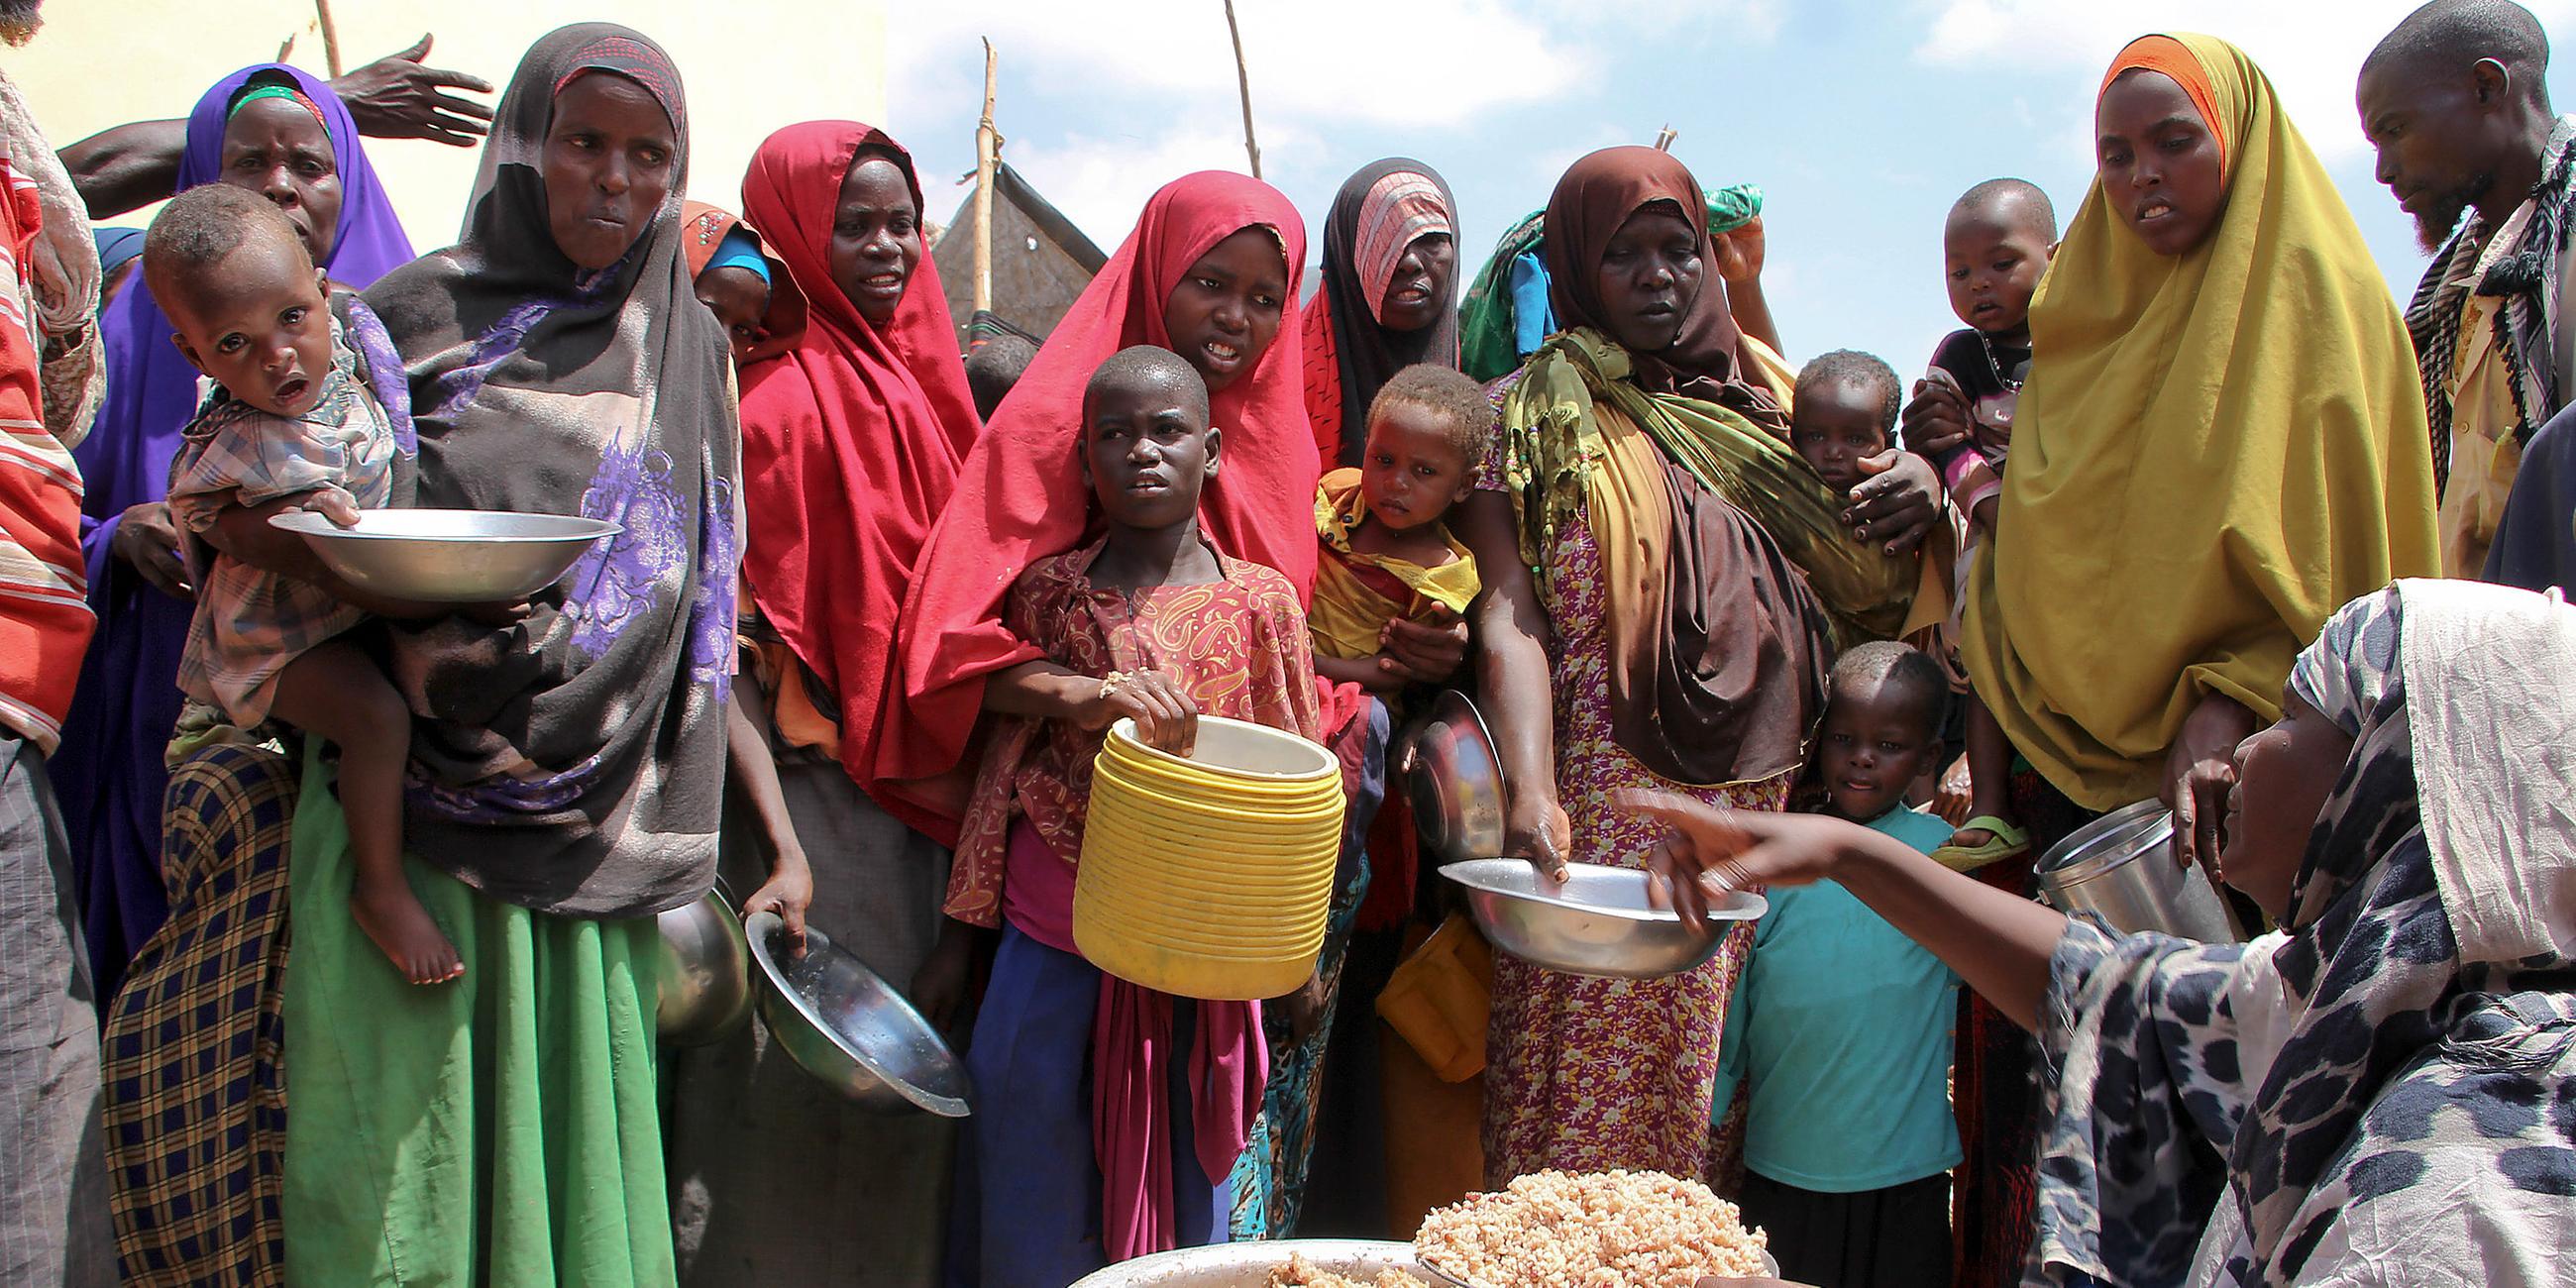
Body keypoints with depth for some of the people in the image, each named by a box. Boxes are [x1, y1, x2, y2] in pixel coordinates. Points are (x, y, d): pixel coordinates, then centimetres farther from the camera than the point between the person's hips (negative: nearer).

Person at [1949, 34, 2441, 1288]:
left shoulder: (2314, 296, -1)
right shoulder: (2092, 314, 14)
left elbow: (2332, 551, -8)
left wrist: (2224, 716, -21)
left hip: (2233, 777, -4)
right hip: (2073, 759, 5)